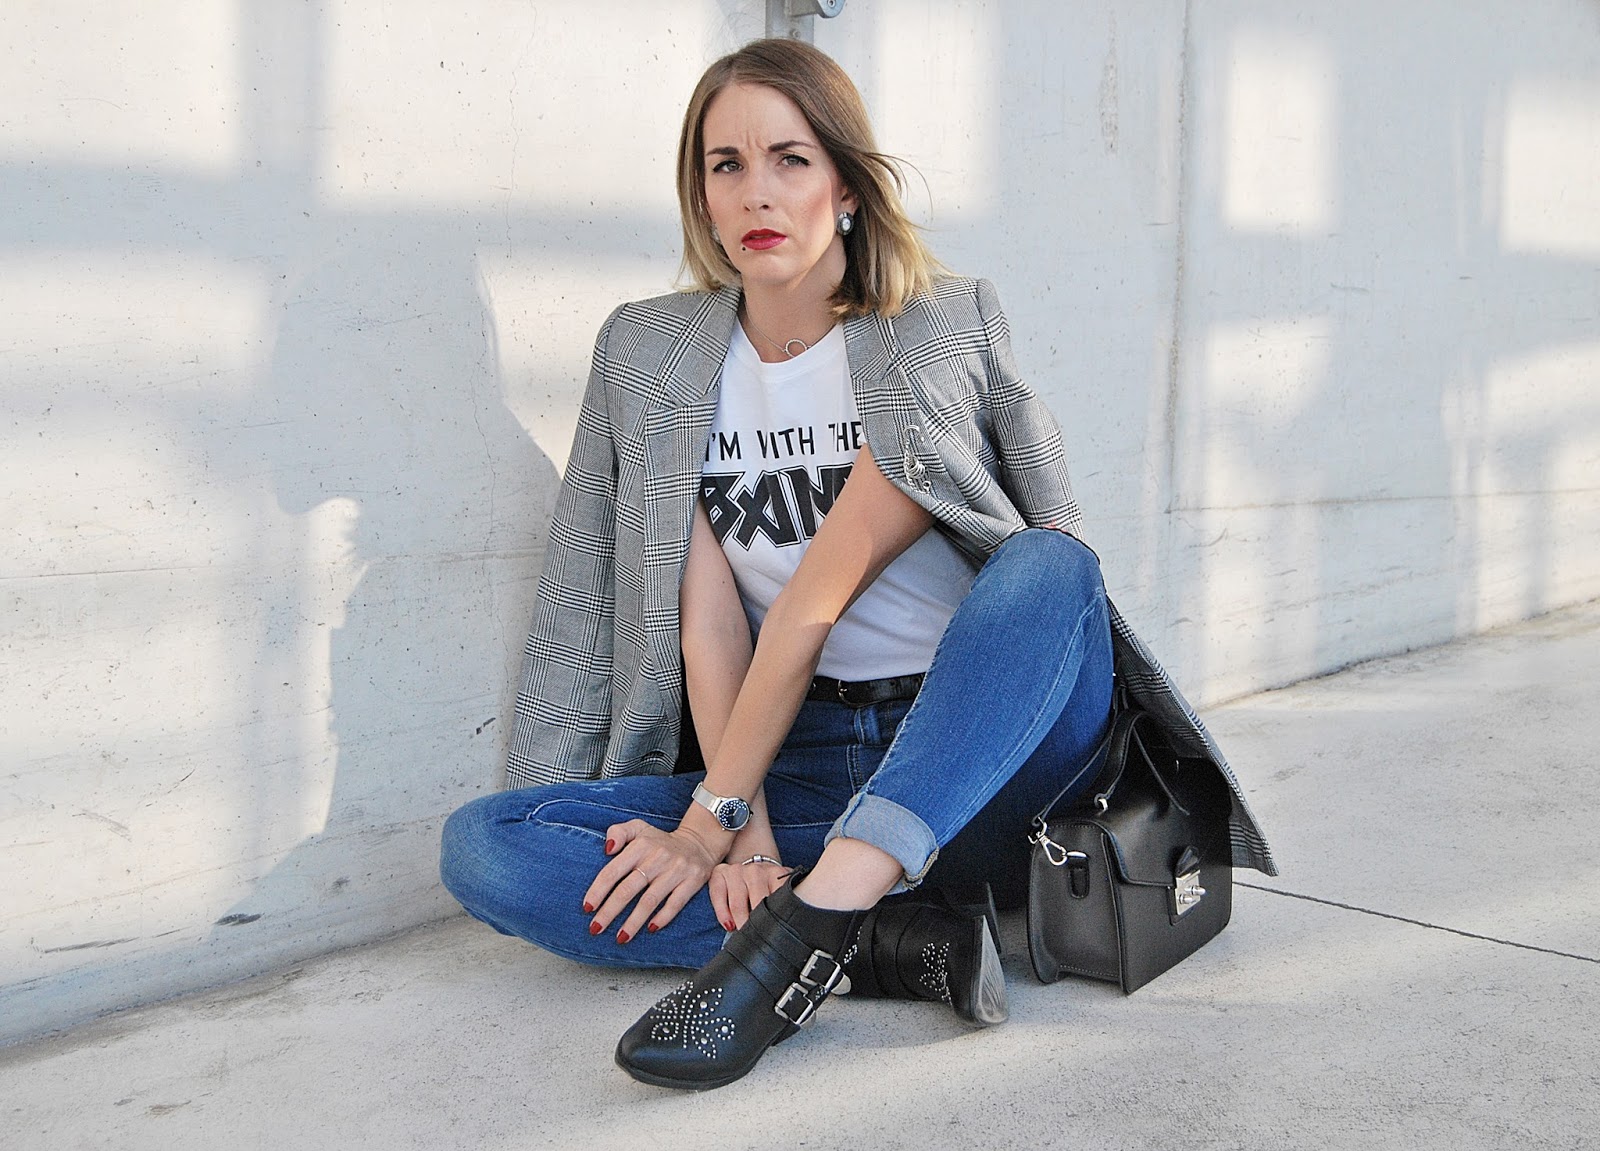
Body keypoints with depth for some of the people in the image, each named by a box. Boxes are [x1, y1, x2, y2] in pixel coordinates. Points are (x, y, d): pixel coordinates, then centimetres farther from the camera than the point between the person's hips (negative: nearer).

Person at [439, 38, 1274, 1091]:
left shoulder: (949, 329, -5)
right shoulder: (648, 355, 6)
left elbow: (821, 595, -13)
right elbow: (710, 619, -4)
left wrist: (711, 818, -17)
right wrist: (745, 826, -17)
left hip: (970, 745, -2)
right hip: (799, 765, 3)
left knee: (1050, 566, -33)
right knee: (479, 847, -17)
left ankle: (806, 925, -41)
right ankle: (898, 932, -26)